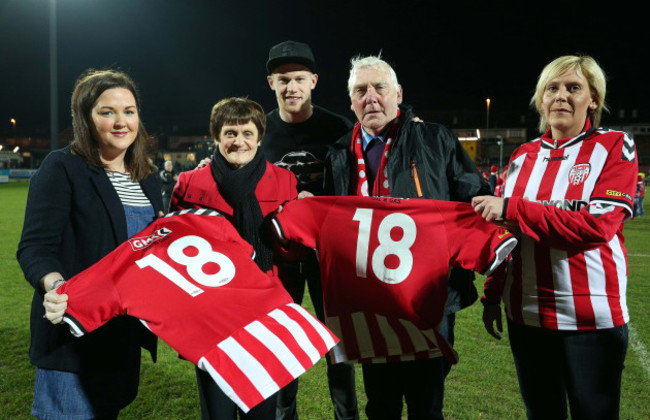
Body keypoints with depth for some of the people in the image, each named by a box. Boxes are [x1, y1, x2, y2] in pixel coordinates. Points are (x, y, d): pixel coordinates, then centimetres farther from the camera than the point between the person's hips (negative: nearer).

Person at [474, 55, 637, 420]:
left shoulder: (614, 148, -4)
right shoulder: (524, 156, 9)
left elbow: (597, 224, -18)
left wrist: (512, 209, -20)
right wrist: (493, 296, 10)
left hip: (591, 317, -4)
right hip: (526, 313, 4)